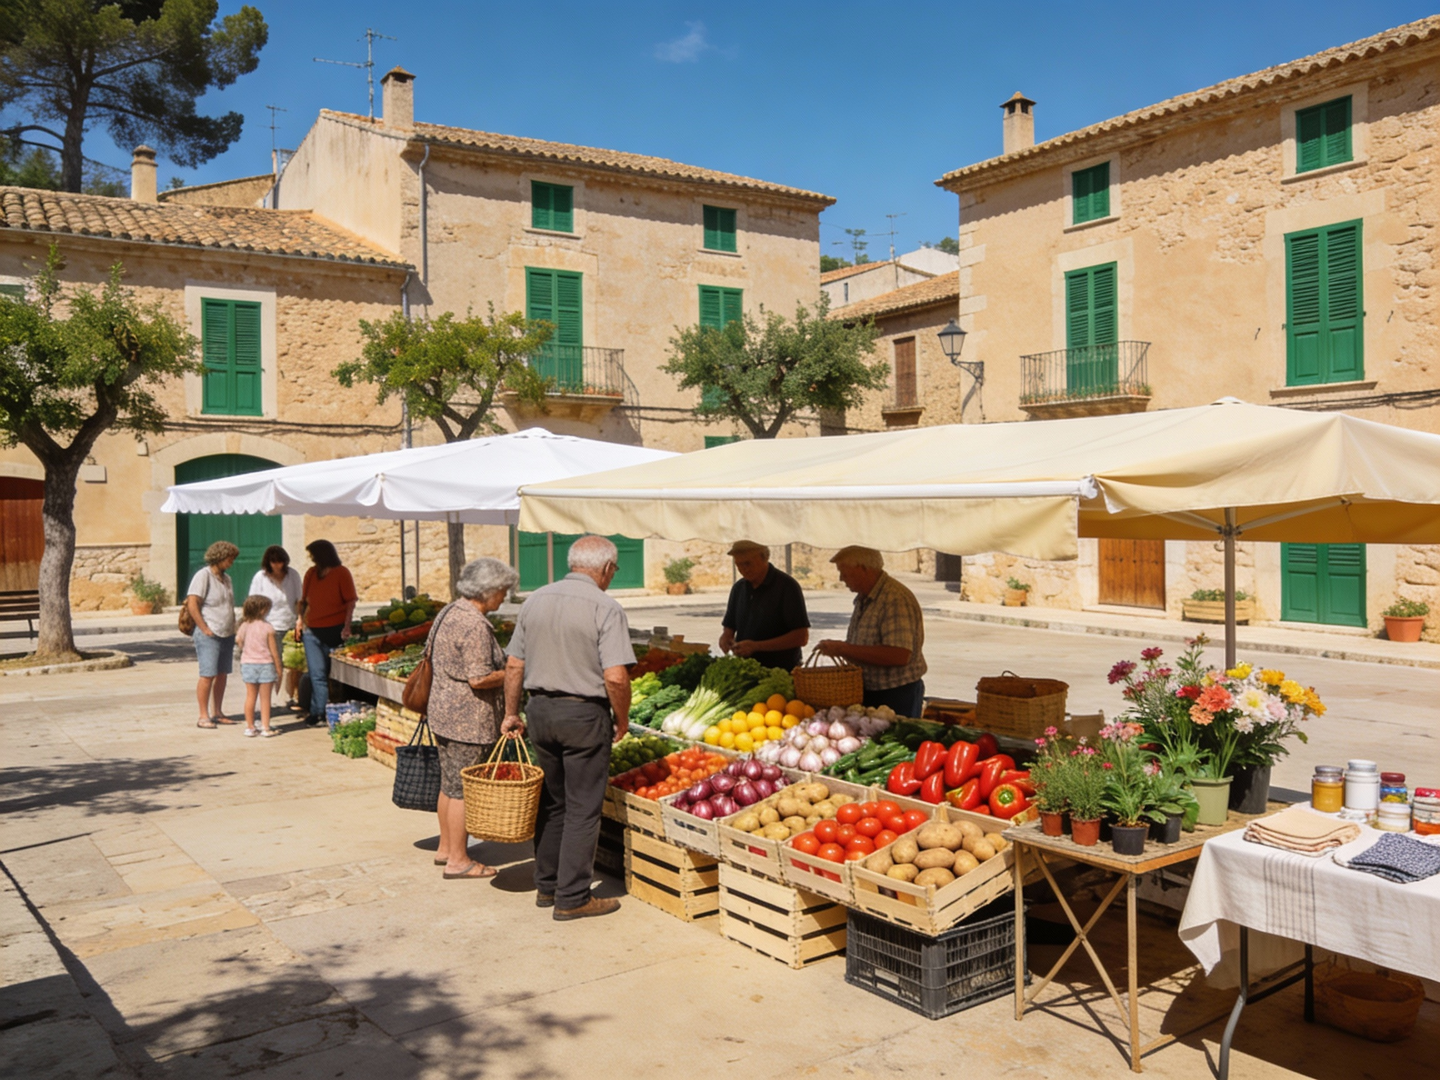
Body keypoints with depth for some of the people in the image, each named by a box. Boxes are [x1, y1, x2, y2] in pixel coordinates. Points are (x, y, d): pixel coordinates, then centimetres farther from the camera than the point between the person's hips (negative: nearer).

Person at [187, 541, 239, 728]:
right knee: (208, 675, -9)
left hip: (227, 635, 8)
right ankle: (203, 716, -4)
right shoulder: (203, 576, -9)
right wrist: (205, 629, -16)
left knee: (222, 675, 9)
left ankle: (217, 713, 16)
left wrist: (233, 628, 13)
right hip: (209, 635, -8)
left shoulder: (226, 578, 16)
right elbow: (192, 604, -15)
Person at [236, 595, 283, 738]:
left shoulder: (244, 626, -3)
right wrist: (278, 667, 1)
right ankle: (266, 727, 5)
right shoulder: (268, 628, -11)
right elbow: (273, 650, -8)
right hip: (266, 664, -3)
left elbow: (238, 641, 12)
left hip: (248, 664, 3)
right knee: (265, 698, 4)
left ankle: (250, 727, 13)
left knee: (250, 696, 10)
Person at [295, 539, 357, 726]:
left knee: (335, 674, 2)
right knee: (317, 674, 0)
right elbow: (304, 600, 19)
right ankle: (318, 713, 1)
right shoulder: (311, 573, 12)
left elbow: (350, 602, -6)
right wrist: (299, 618, 5)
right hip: (312, 631, 4)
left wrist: (346, 626, -14)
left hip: (334, 630, -4)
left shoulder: (341, 573, -3)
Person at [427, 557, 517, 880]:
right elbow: (479, 679, -25)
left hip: (444, 712, 10)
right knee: (464, 789, 0)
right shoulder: (475, 626, -22)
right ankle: (458, 860, 10)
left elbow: (431, 659, 17)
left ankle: (446, 848, 31)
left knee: (450, 783, 19)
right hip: (469, 720, -10)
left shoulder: (449, 613, 9)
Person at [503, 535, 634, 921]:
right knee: (582, 810, 4)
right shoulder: (606, 609, -13)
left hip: (540, 710, 6)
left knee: (551, 803, 18)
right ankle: (572, 898, 11)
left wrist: (511, 713, 17)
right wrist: (622, 720, -4)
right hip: (584, 714, -6)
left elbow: (513, 665, 8)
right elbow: (615, 678, -19)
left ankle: (547, 886, 28)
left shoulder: (535, 600, 5)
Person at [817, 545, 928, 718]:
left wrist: (843, 649, -26)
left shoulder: (896, 599, -20)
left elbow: (899, 656, -30)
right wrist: (837, 649, 1)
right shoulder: (864, 599, 10)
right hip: (869, 693, 9)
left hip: (897, 697, -9)